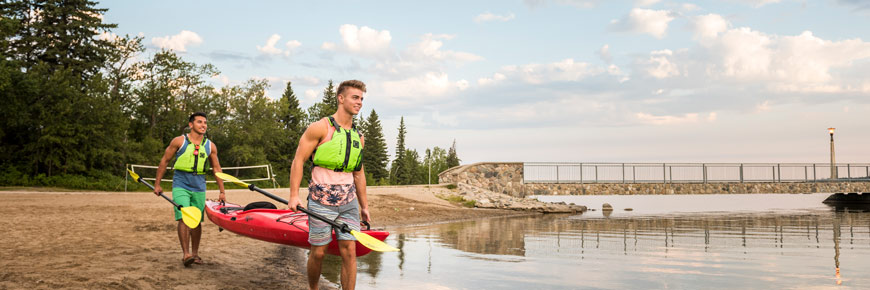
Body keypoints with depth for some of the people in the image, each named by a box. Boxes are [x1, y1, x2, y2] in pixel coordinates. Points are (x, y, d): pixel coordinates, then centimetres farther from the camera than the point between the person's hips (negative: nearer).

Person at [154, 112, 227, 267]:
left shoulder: (210, 146, 5)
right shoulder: (179, 141, -3)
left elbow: (217, 169, 12)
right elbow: (164, 161, 4)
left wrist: (222, 191, 9)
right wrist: (157, 184, 4)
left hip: (199, 187, 3)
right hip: (181, 185, -3)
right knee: (184, 218, -15)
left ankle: (195, 253, 20)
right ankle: (186, 254, -14)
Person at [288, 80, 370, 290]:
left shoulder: (358, 137, 12)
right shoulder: (321, 128, -6)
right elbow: (298, 160, -7)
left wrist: (364, 206, 18)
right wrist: (294, 195, -15)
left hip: (349, 202, 5)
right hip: (321, 201, -5)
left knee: (349, 251, -1)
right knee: (318, 252, 4)